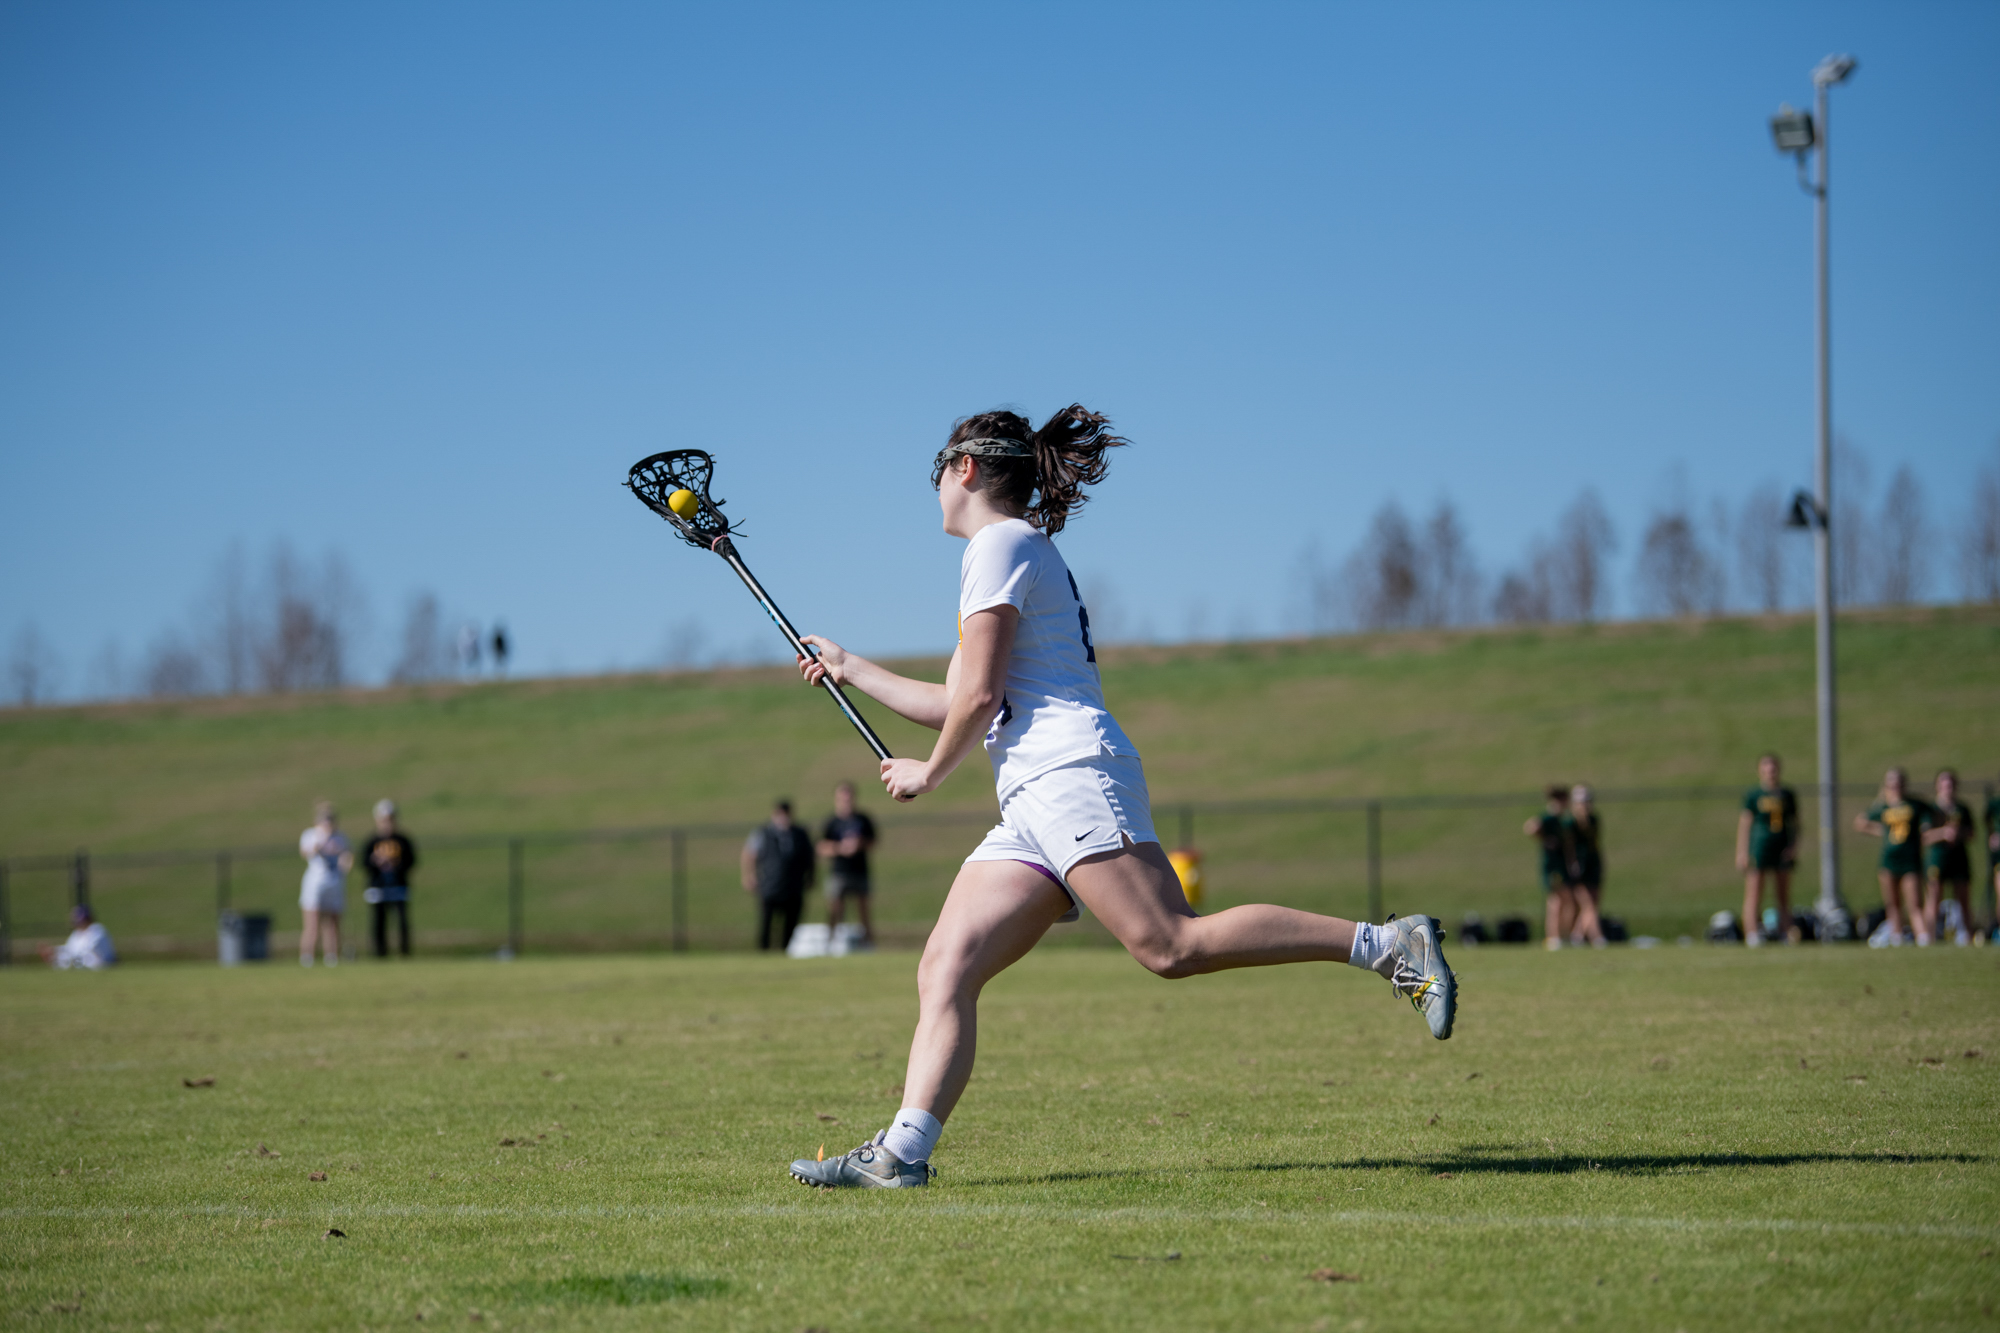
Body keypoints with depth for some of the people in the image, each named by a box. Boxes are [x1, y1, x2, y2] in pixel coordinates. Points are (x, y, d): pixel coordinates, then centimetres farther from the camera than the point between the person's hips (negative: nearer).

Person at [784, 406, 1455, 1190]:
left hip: (1072, 773, -10)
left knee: (1171, 945, -24)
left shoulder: (1001, 543, 0)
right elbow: (960, 706, 38)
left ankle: (1388, 946, -25)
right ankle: (901, 1153, -12)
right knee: (945, 970, -2)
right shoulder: (1021, 552, 30)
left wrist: (928, 772, 8)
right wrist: (853, 671, 44)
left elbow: (979, 695, -8)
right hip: (1031, 806, 10)